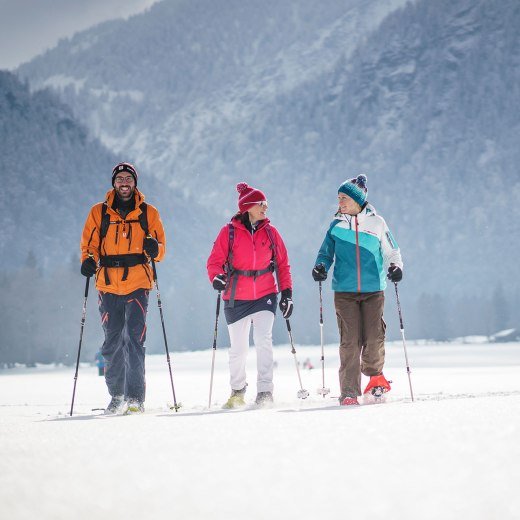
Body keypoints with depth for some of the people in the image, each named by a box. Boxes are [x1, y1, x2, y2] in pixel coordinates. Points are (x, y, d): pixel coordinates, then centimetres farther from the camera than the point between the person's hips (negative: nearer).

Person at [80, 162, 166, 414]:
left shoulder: (148, 213, 9)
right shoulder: (99, 212, 10)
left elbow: (161, 249, 10)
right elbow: (89, 244, 11)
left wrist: (154, 249, -13)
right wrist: (88, 261, -10)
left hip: (137, 283, -2)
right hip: (108, 285, 2)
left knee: (134, 339, -13)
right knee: (112, 343, 6)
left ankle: (135, 398, -13)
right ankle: (117, 396, 18)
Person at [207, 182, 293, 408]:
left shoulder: (270, 232, 4)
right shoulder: (229, 232, -2)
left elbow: (282, 263, 10)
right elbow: (215, 261, -2)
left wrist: (287, 292, 3)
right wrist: (217, 277, -22)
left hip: (265, 296, 1)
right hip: (236, 299, -1)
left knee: (264, 342, -15)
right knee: (238, 349, 6)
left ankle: (265, 392, -10)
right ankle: (237, 391, 26)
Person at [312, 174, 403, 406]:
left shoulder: (376, 223, 5)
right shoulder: (337, 225, 8)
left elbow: (391, 252, 12)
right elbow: (327, 252, 13)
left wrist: (395, 266, -7)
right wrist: (321, 266, -8)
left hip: (373, 290, -1)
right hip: (344, 291, 1)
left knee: (373, 339, -6)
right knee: (350, 341, -8)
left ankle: (375, 374, 25)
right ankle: (349, 392, -5)